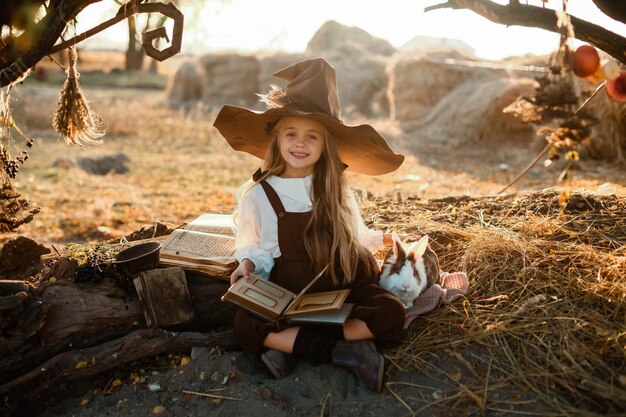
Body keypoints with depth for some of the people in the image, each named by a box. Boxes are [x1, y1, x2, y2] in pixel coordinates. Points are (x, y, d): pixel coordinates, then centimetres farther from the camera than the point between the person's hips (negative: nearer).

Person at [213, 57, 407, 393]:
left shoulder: (337, 191, 5)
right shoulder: (259, 193, -2)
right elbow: (250, 245, 9)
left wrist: (385, 239, 12)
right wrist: (247, 264, -9)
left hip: (343, 289, 2)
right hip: (287, 295, -1)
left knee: (390, 312, -27)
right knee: (245, 326, -31)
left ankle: (290, 346, -24)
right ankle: (345, 351, -27)